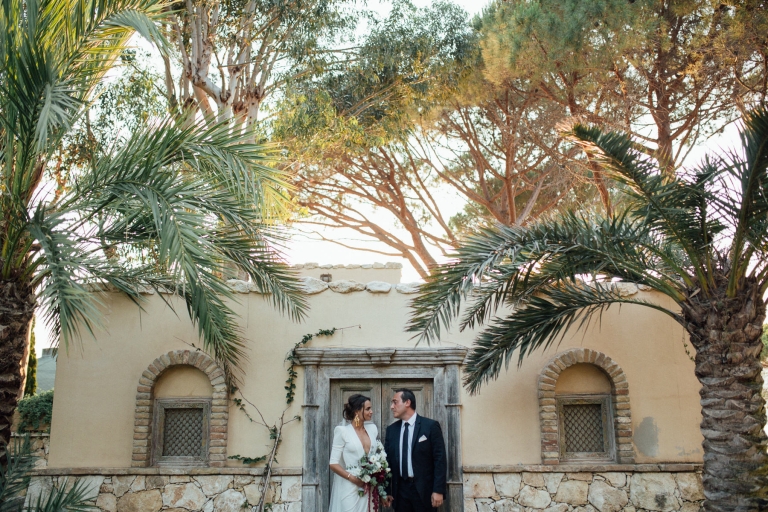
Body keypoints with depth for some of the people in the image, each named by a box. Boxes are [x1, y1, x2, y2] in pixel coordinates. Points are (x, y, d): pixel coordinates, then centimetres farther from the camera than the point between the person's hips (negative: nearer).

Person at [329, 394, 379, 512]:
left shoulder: (372, 429, 7)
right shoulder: (343, 431, -7)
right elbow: (333, 464, -8)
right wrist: (353, 479, -16)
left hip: (369, 487, 4)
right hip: (349, 488, -4)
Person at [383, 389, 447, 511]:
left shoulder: (430, 426, -5)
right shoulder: (391, 429, 8)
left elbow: (440, 459, -8)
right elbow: (388, 460, 10)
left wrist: (438, 490, -14)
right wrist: (387, 491, 4)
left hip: (424, 490, -4)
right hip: (400, 490, 4)